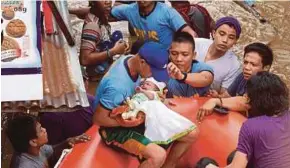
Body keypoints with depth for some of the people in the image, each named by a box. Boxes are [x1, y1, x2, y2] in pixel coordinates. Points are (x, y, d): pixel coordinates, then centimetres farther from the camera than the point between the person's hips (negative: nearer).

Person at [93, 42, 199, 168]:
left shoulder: (131, 60, -8)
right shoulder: (117, 85, -33)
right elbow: (98, 119, -22)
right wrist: (126, 122, -24)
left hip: (133, 117, 9)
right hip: (115, 128, -9)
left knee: (191, 134, -1)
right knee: (158, 155, -36)